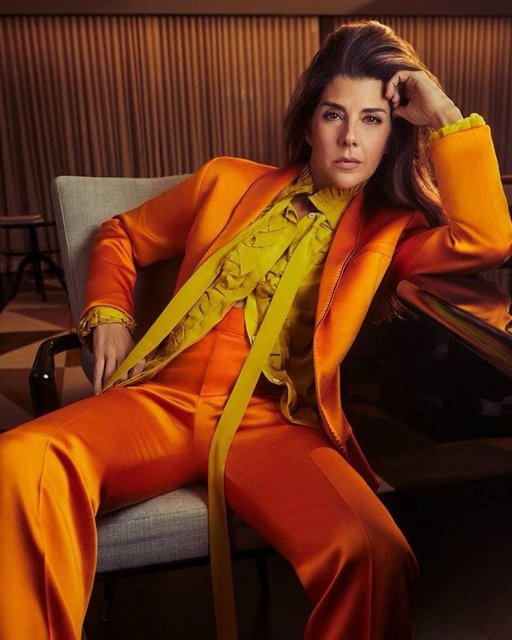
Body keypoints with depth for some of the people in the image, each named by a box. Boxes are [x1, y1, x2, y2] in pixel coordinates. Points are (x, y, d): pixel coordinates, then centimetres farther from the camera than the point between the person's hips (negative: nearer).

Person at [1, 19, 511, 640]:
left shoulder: (389, 230, 13)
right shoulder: (230, 182, 18)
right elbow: (121, 235, 27)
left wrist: (446, 120, 0)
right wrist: (108, 314, 9)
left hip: (275, 424, -1)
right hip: (164, 401, 2)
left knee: (373, 555, -32)